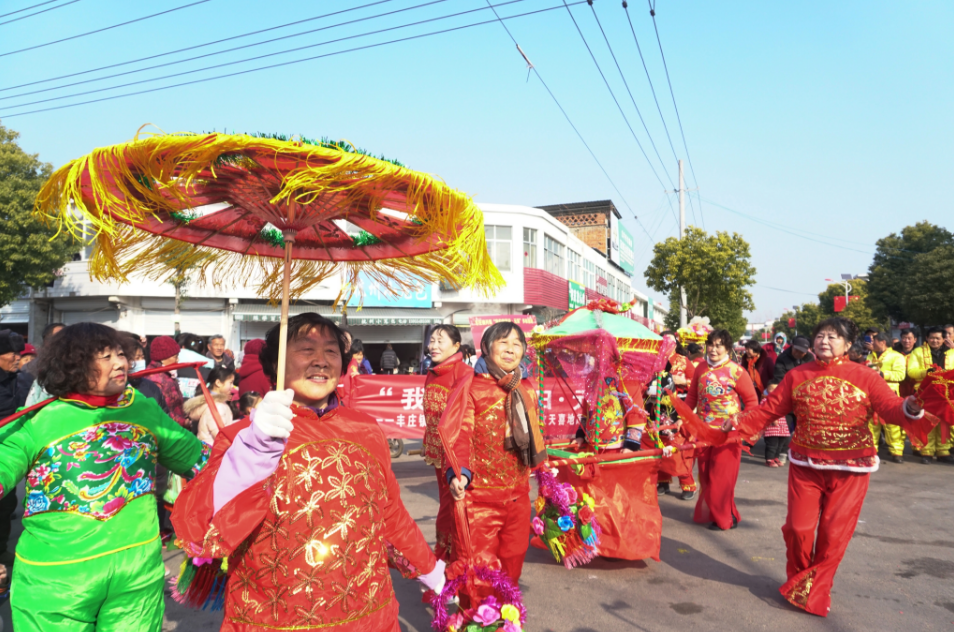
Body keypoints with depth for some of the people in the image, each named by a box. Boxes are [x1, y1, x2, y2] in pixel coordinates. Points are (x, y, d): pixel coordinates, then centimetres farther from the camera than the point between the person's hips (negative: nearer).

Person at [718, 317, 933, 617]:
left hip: (850, 469, -1)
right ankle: (799, 581, 31)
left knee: (834, 533, 6)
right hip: (805, 465, 2)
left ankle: (815, 589, 27)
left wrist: (911, 409, -39)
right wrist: (739, 422, -14)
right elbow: (769, 409, 0)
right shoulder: (797, 375, 0)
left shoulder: (865, 376, -6)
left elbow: (891, 408, -16)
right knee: (798, 527, 3)